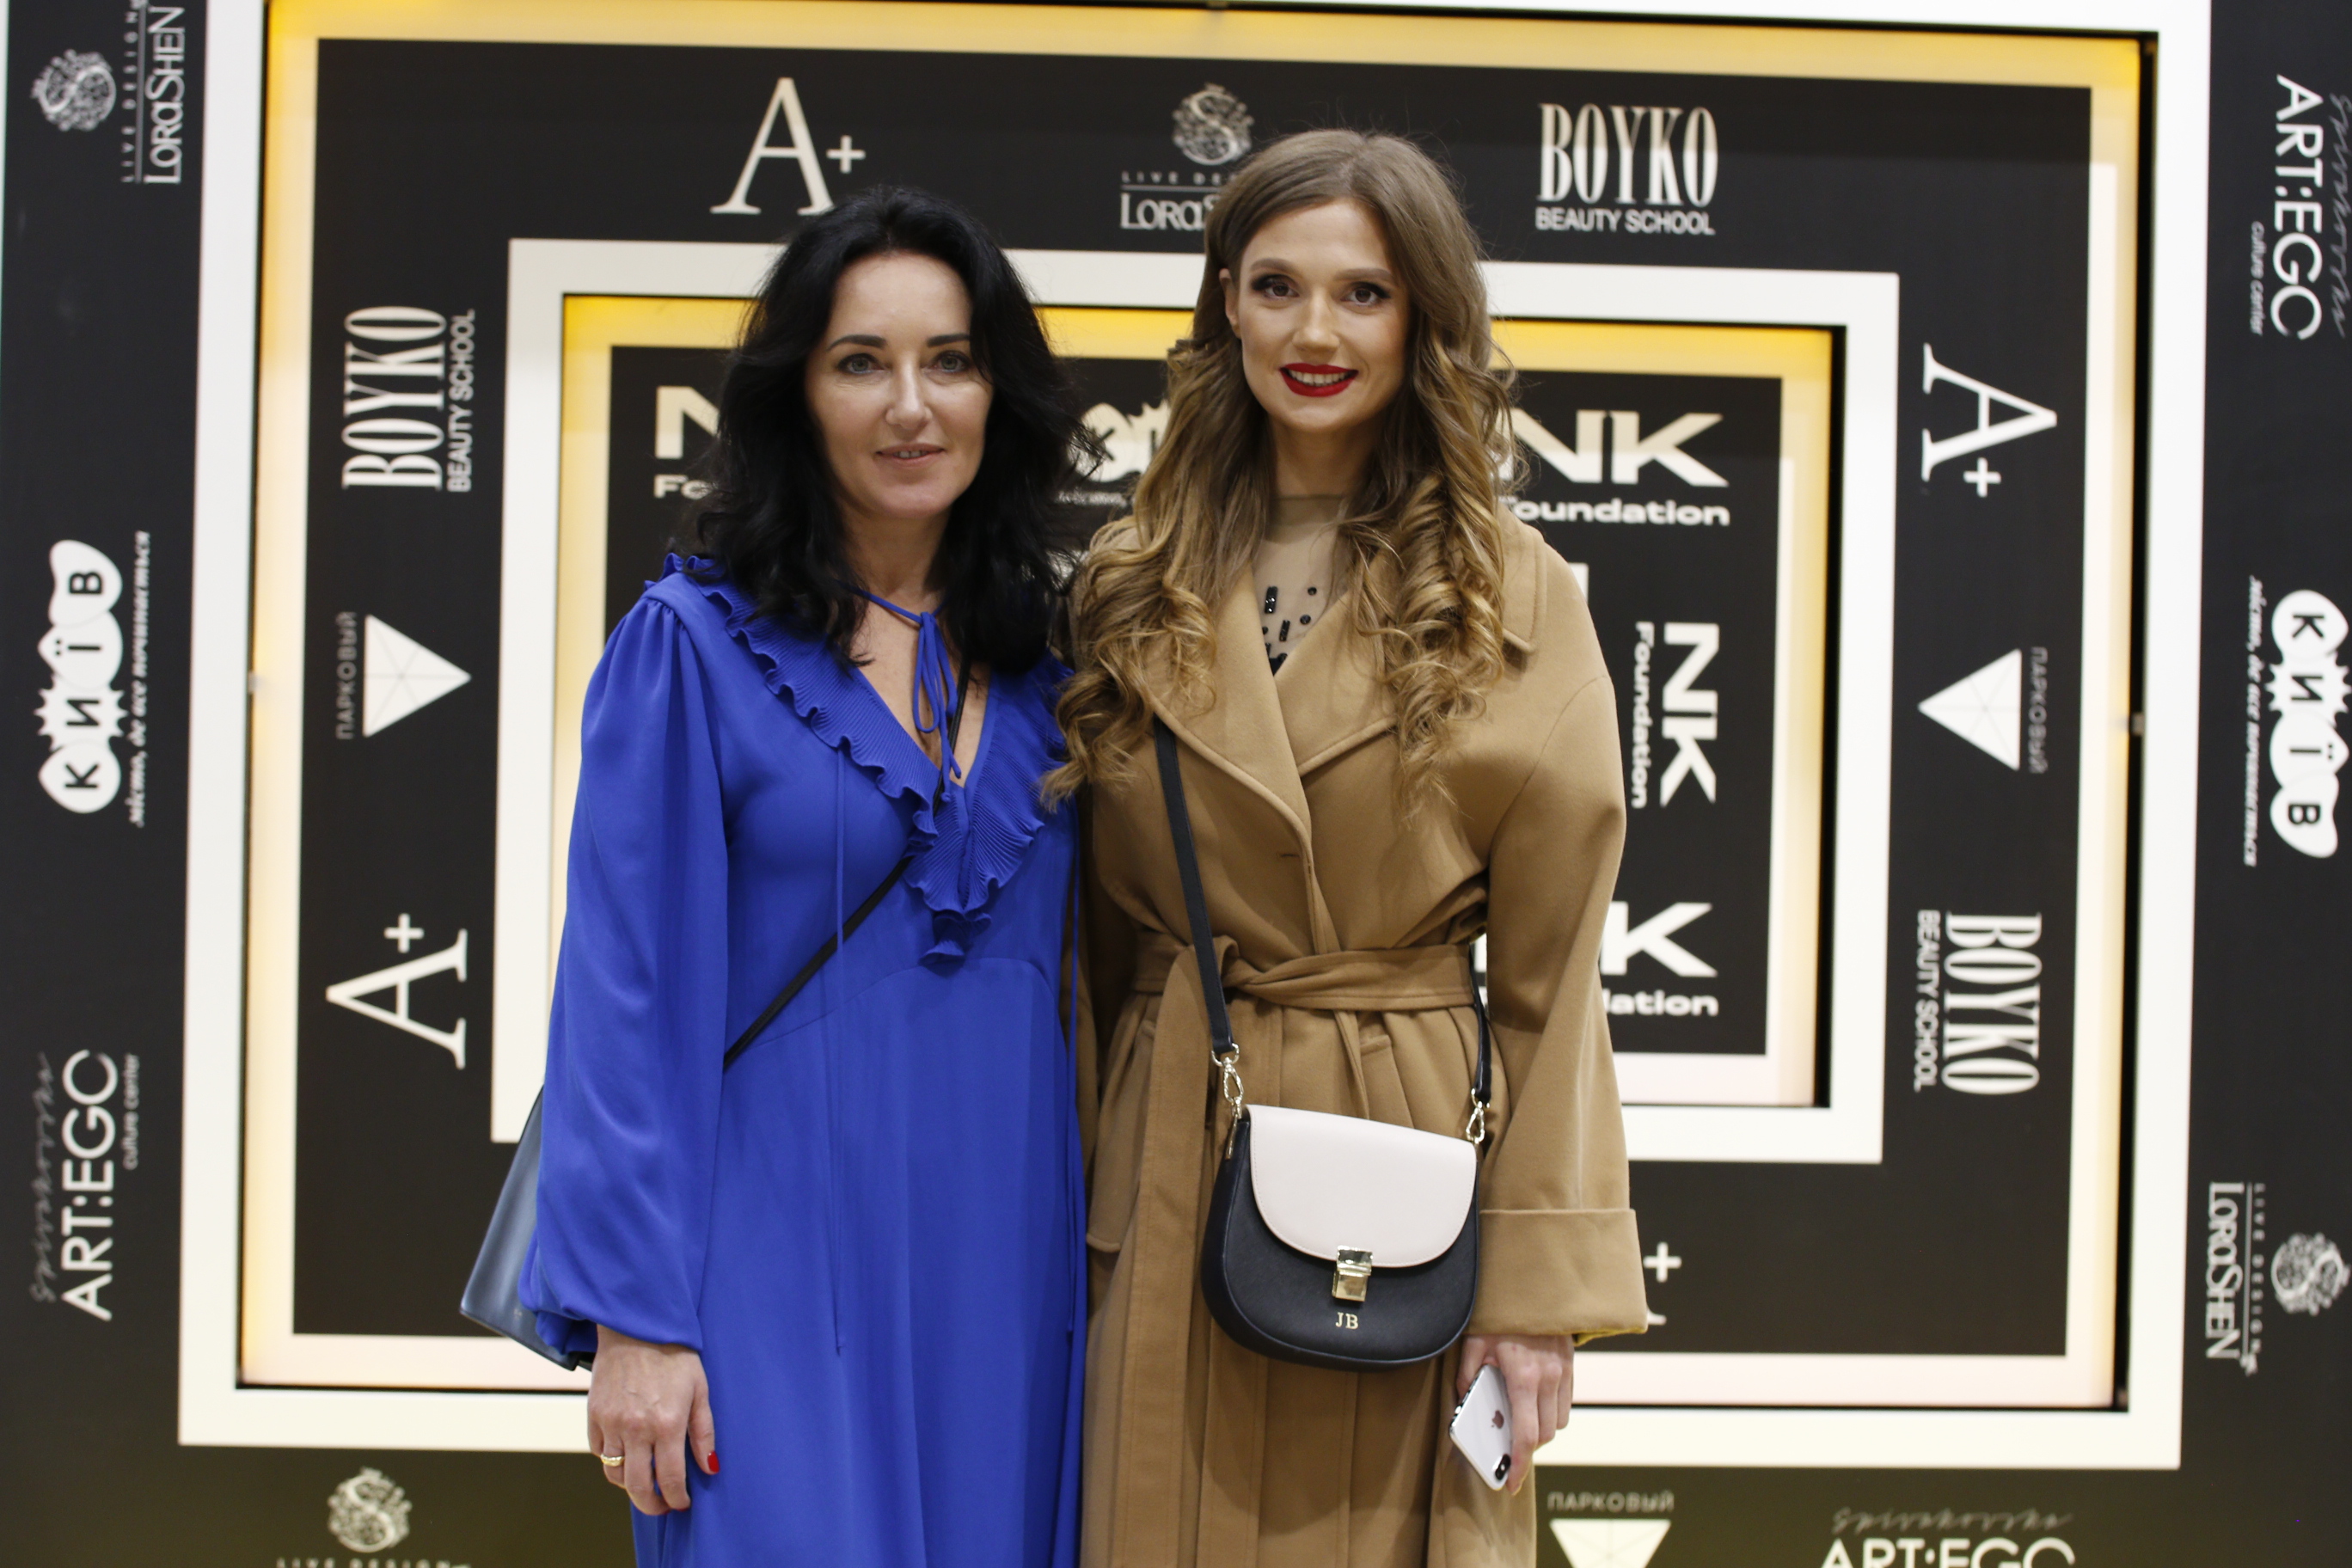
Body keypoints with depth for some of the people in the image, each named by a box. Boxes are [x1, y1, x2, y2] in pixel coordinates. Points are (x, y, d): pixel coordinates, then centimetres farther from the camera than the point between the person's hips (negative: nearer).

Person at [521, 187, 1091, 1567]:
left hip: (1008, 1276, 5)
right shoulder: (695, 642, -4)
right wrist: (629, 1314, -11)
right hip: (785, 1275, -4)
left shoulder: (1041, 663, 9)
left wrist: (1101, 1260, 10)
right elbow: (627, 992, -7)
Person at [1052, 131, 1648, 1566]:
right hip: (1173, 1172, 2)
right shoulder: (1132, 586, 6)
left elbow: (1551, 974, -4)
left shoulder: (1514, 597, -3)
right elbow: (1095, 935, 10)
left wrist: (1542, 1285, -8)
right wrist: (1072, 1209, 7)